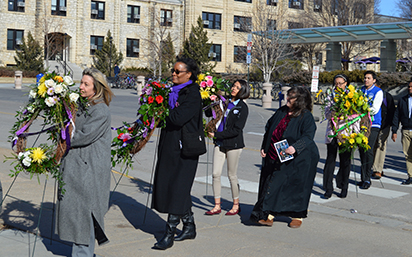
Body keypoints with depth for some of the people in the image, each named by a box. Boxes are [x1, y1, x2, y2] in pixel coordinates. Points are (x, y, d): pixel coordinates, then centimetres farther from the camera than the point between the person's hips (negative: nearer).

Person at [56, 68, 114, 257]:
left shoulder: (101, 111, -13)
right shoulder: (82, 107, 13)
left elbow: (85, 136, -18)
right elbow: (74, 131, 18)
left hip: (89, 169, -8)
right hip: (74, 165, 9)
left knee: (84, 210, -3)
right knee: (72, 207, 12)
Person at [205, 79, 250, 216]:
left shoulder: (243, 107, -6)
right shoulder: (225, 102, 10)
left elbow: (236, 130, -13)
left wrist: (216, 135, -14)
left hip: (233, 144, -5)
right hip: (220, 143, 5)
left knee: (232, 175, 4)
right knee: (216, 174, 1)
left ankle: (236, 205, 20)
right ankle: (217, 206, 10)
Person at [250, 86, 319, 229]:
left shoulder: (306, 117, -10)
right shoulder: (281, 111, 9)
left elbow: (308, 136, -22)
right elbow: (269, 129, 16)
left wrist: (295, 147, -37)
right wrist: (264, 147, 10)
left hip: (297, 159, -6)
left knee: (297, 187, 4)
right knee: (272, 184, 5)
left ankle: (298, 216, 20)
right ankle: (268, 215, 11)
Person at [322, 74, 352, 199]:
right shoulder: (330, 97, 10)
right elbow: (327, 114, 1)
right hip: (332, 132, 2)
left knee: (345, 161, 4)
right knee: (330, 160, -2)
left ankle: (344, 188, 15)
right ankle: (328, 189, 2)